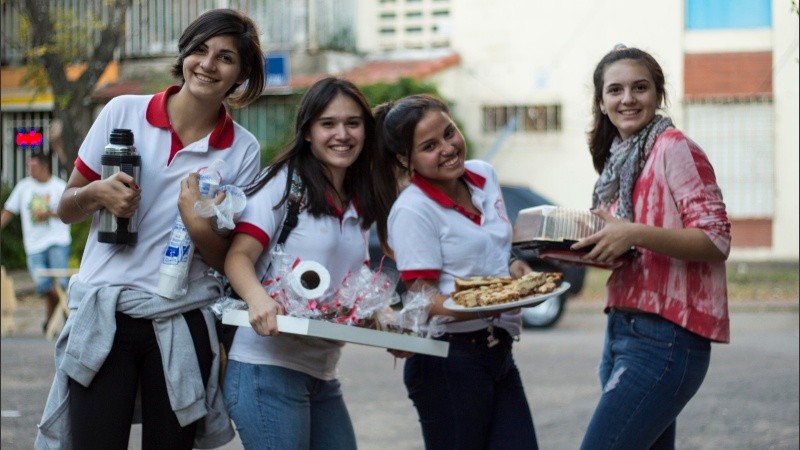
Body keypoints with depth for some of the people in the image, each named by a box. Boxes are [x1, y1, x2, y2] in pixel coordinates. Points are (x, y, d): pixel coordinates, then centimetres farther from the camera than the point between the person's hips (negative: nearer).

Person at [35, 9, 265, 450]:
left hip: (182, 324, 1)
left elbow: (227, 259, 4)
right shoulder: (123, 113, 0)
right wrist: (97, 193, -15)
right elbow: (67, 210, 8)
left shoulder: (243, 151, 1)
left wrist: (198, 226, -17)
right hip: (103, 317, -1)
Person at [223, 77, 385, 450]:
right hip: (267, 366, -7)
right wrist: (258, 298, -32)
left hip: (322, 376, 8)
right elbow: (238, 257, -11)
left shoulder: (358, 207, 16)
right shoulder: (283, 183, -4)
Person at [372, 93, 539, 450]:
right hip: (449, 362, -7)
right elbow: (423, 302, -15)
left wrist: (515, 269, 1)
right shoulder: (412, 211, -13)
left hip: (497, 351, 7)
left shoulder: (484, 177, 7)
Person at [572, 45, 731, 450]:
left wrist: (634, 234, -26)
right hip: (623, 331, 9)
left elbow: (716, 240, -15)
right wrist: (584, 248, 5)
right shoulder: (621, 159, 16)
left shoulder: (673, 148, -9)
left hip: (664, 337, -9)